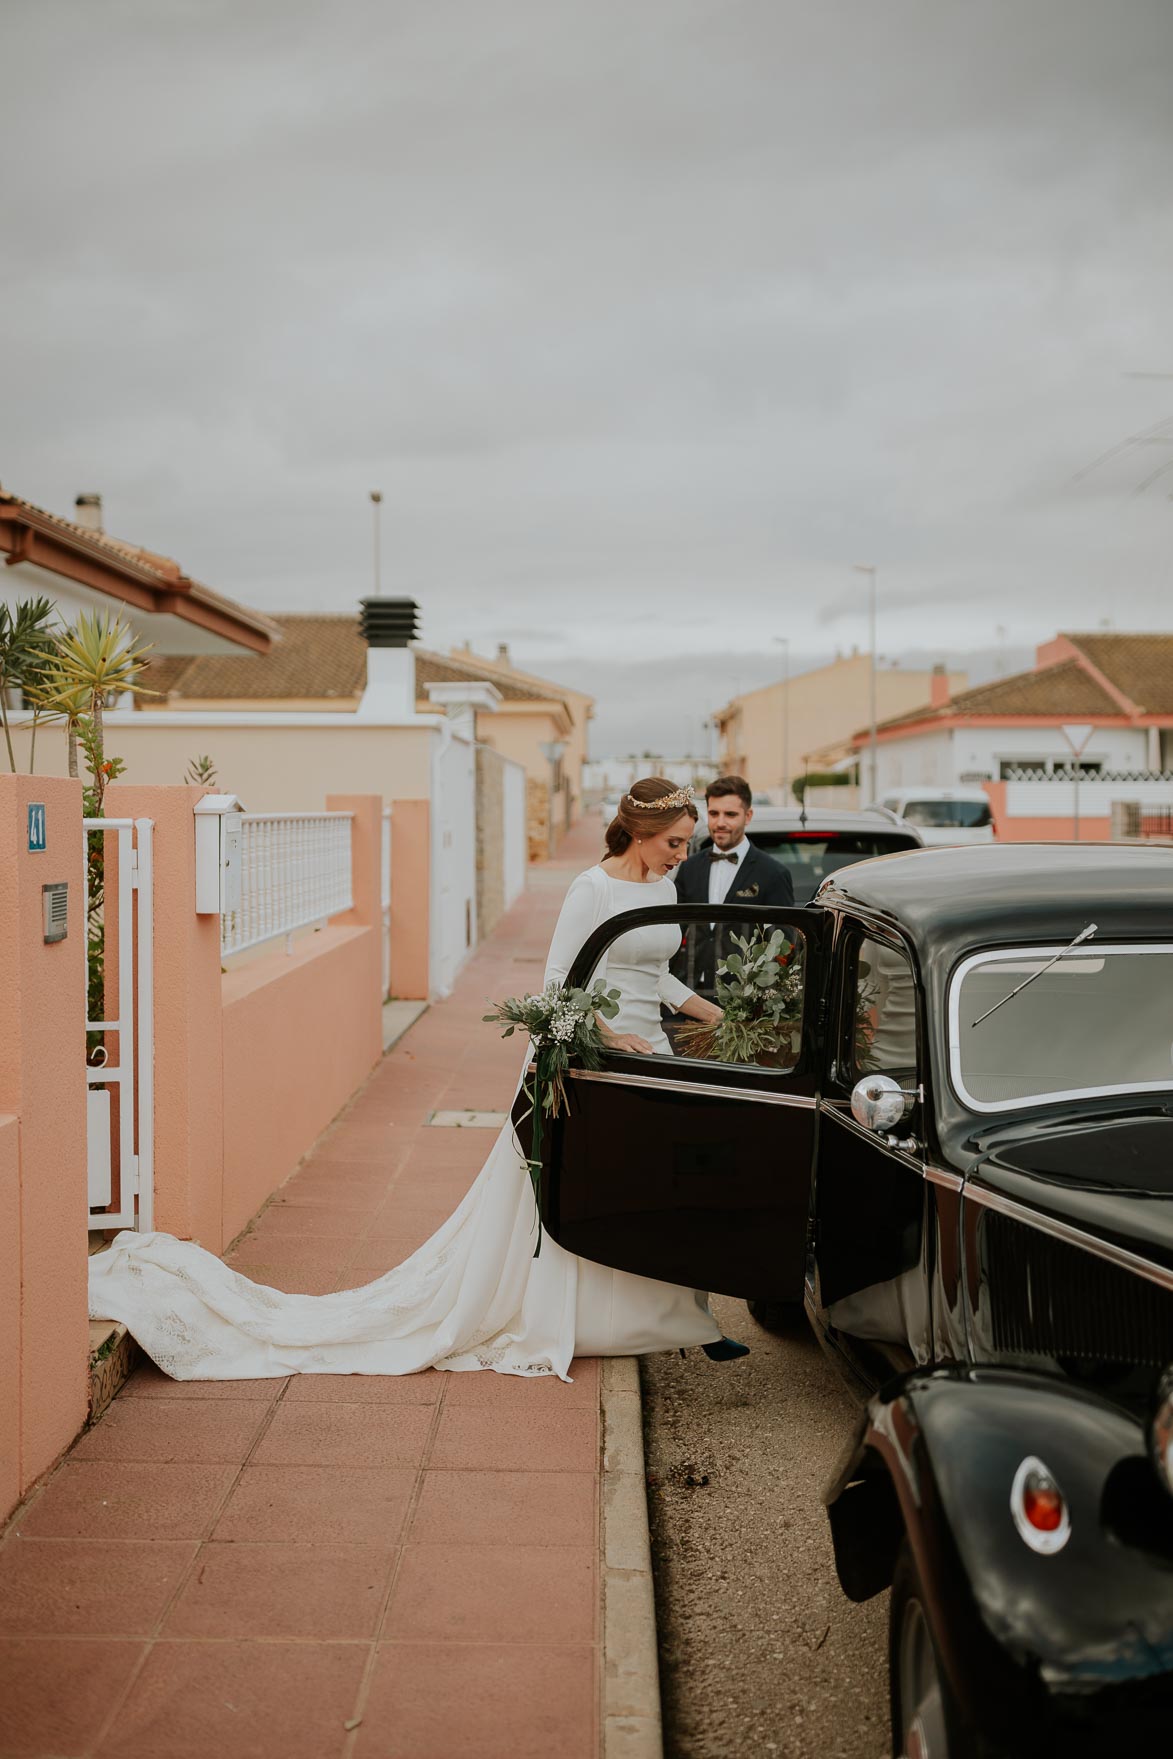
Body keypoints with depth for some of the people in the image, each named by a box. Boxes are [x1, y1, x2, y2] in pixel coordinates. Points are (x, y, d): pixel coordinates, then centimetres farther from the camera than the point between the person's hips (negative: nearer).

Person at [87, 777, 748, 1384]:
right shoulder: (592, 889, -14)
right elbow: (557, 983, -17)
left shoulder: (664, 888, 11)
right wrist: (611, 1036, -23)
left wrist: (718, 1015, 17)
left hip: (648, 1057, 8)